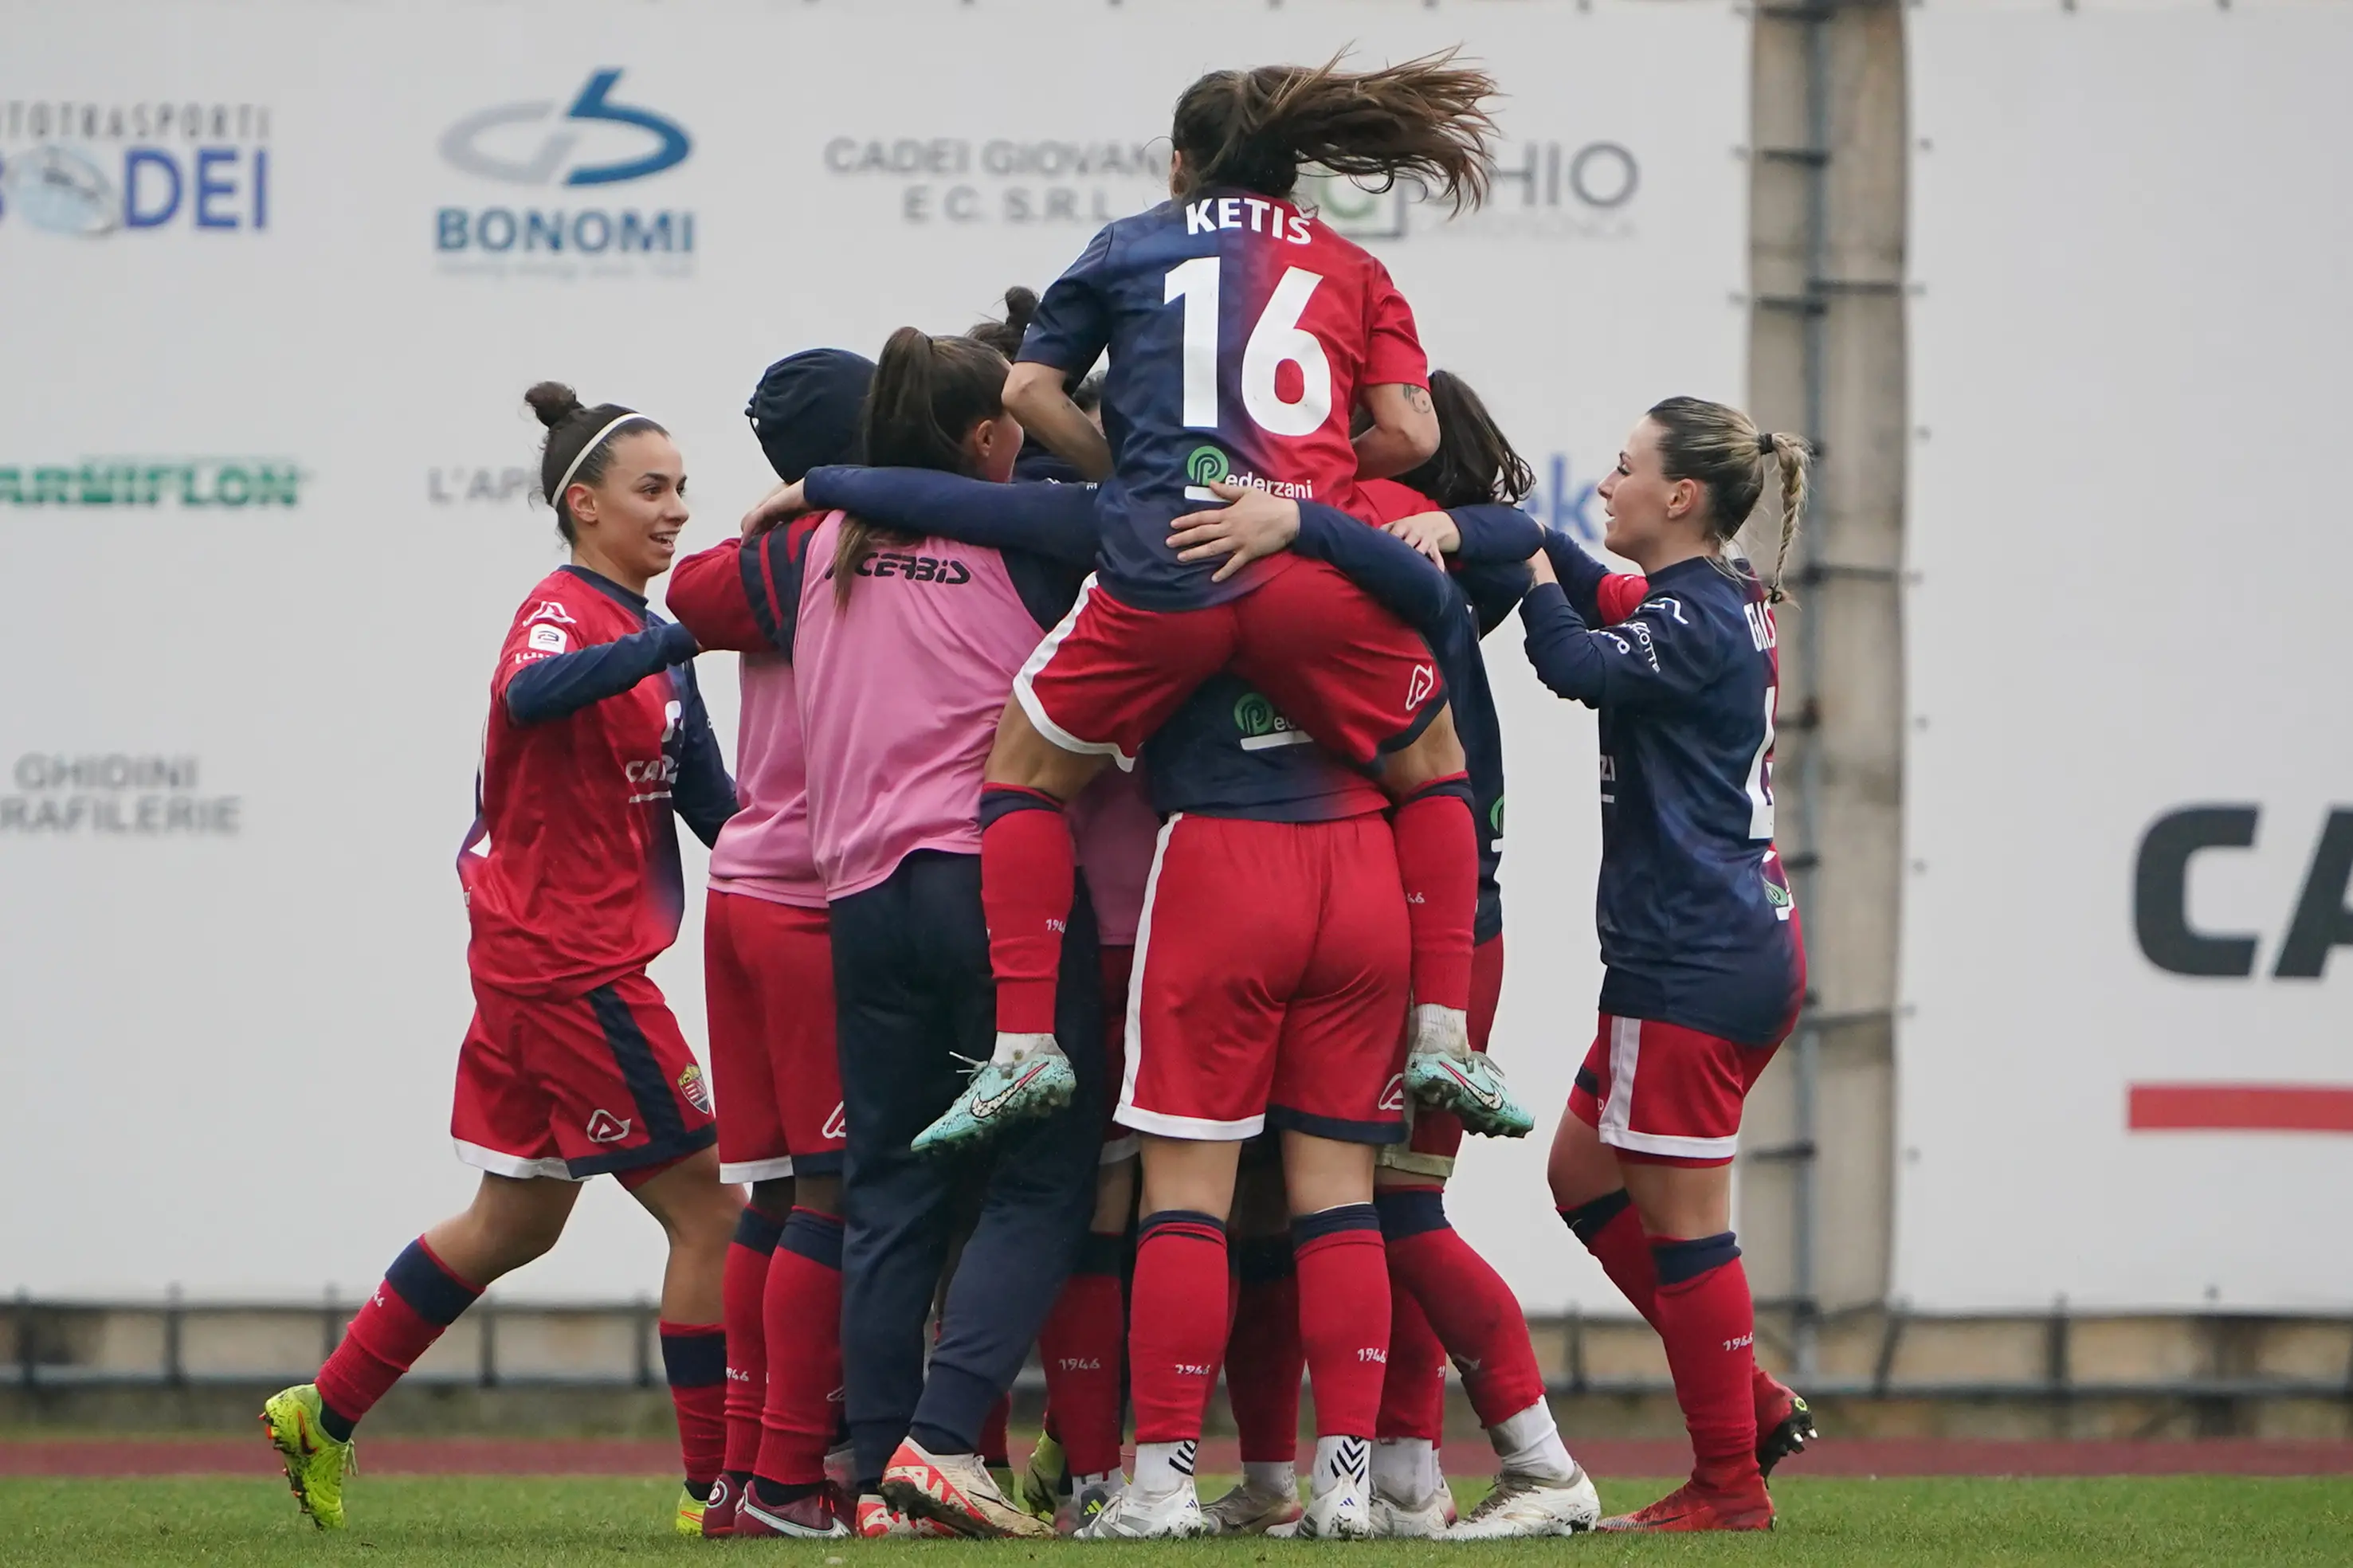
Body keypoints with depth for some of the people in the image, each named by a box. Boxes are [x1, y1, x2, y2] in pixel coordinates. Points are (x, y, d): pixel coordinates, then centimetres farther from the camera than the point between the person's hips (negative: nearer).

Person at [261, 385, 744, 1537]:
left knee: (515, 1223, 19)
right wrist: (678, 637, -46)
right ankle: (720, 1485, -2)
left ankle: (324, 1414, 26)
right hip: (569, 968, -10)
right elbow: (531, 694, -39)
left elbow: (708, 805, 12)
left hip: (531, 966, 10)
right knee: (708, 1208, -6)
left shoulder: (642, 634, 15)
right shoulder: (563, 611, -13)